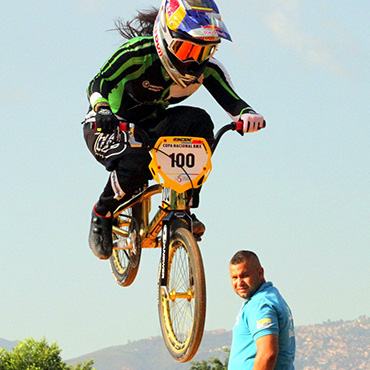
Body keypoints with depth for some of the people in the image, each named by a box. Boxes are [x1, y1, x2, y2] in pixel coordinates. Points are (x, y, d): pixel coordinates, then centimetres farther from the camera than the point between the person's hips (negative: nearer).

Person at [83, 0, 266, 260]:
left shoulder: (205, 67, -14)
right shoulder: (139, 53, -27)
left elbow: (231, 99, -23)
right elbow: (98, 83, -34)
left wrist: (246, 113, -47)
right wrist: (101, 109, -56)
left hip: (149, 127, 5)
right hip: (106, 129, -5)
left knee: (198, 121, -25)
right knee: (137, 161, -37)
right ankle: (102, 216, -8)